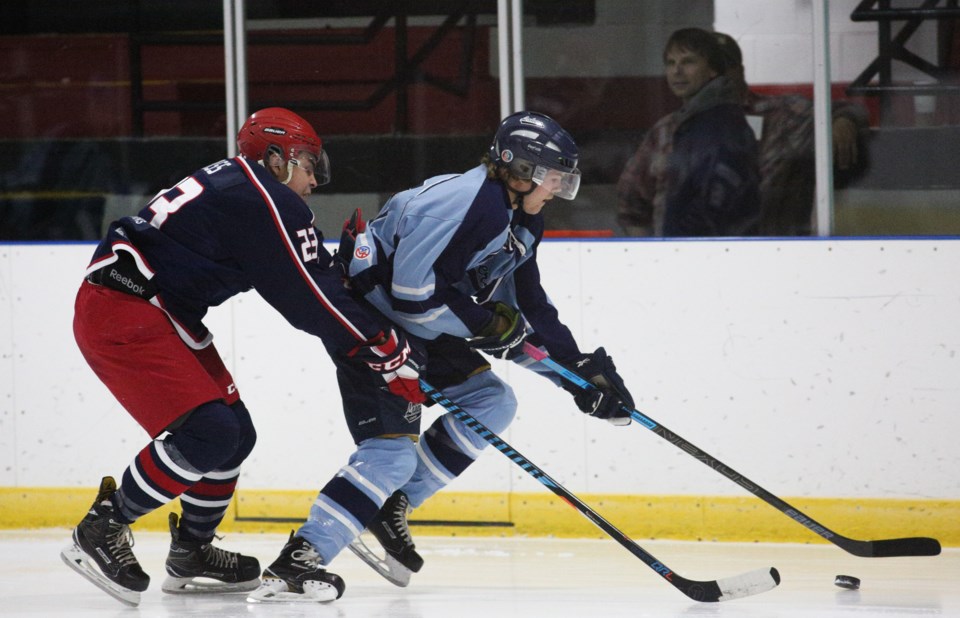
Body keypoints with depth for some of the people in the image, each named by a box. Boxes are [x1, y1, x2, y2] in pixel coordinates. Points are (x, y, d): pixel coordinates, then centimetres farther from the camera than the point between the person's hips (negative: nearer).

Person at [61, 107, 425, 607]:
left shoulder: (235, 186, 18)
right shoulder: (268, 203, -12)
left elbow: (307, 285, 23)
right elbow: (315, 302, -13)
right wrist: (392, 356, -7)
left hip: (159, 316, 11)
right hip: (120, 314, -11)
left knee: (236, 432, 12)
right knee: (207, 432, -18)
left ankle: (190, 555, 23)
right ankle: (101, 531, -8)